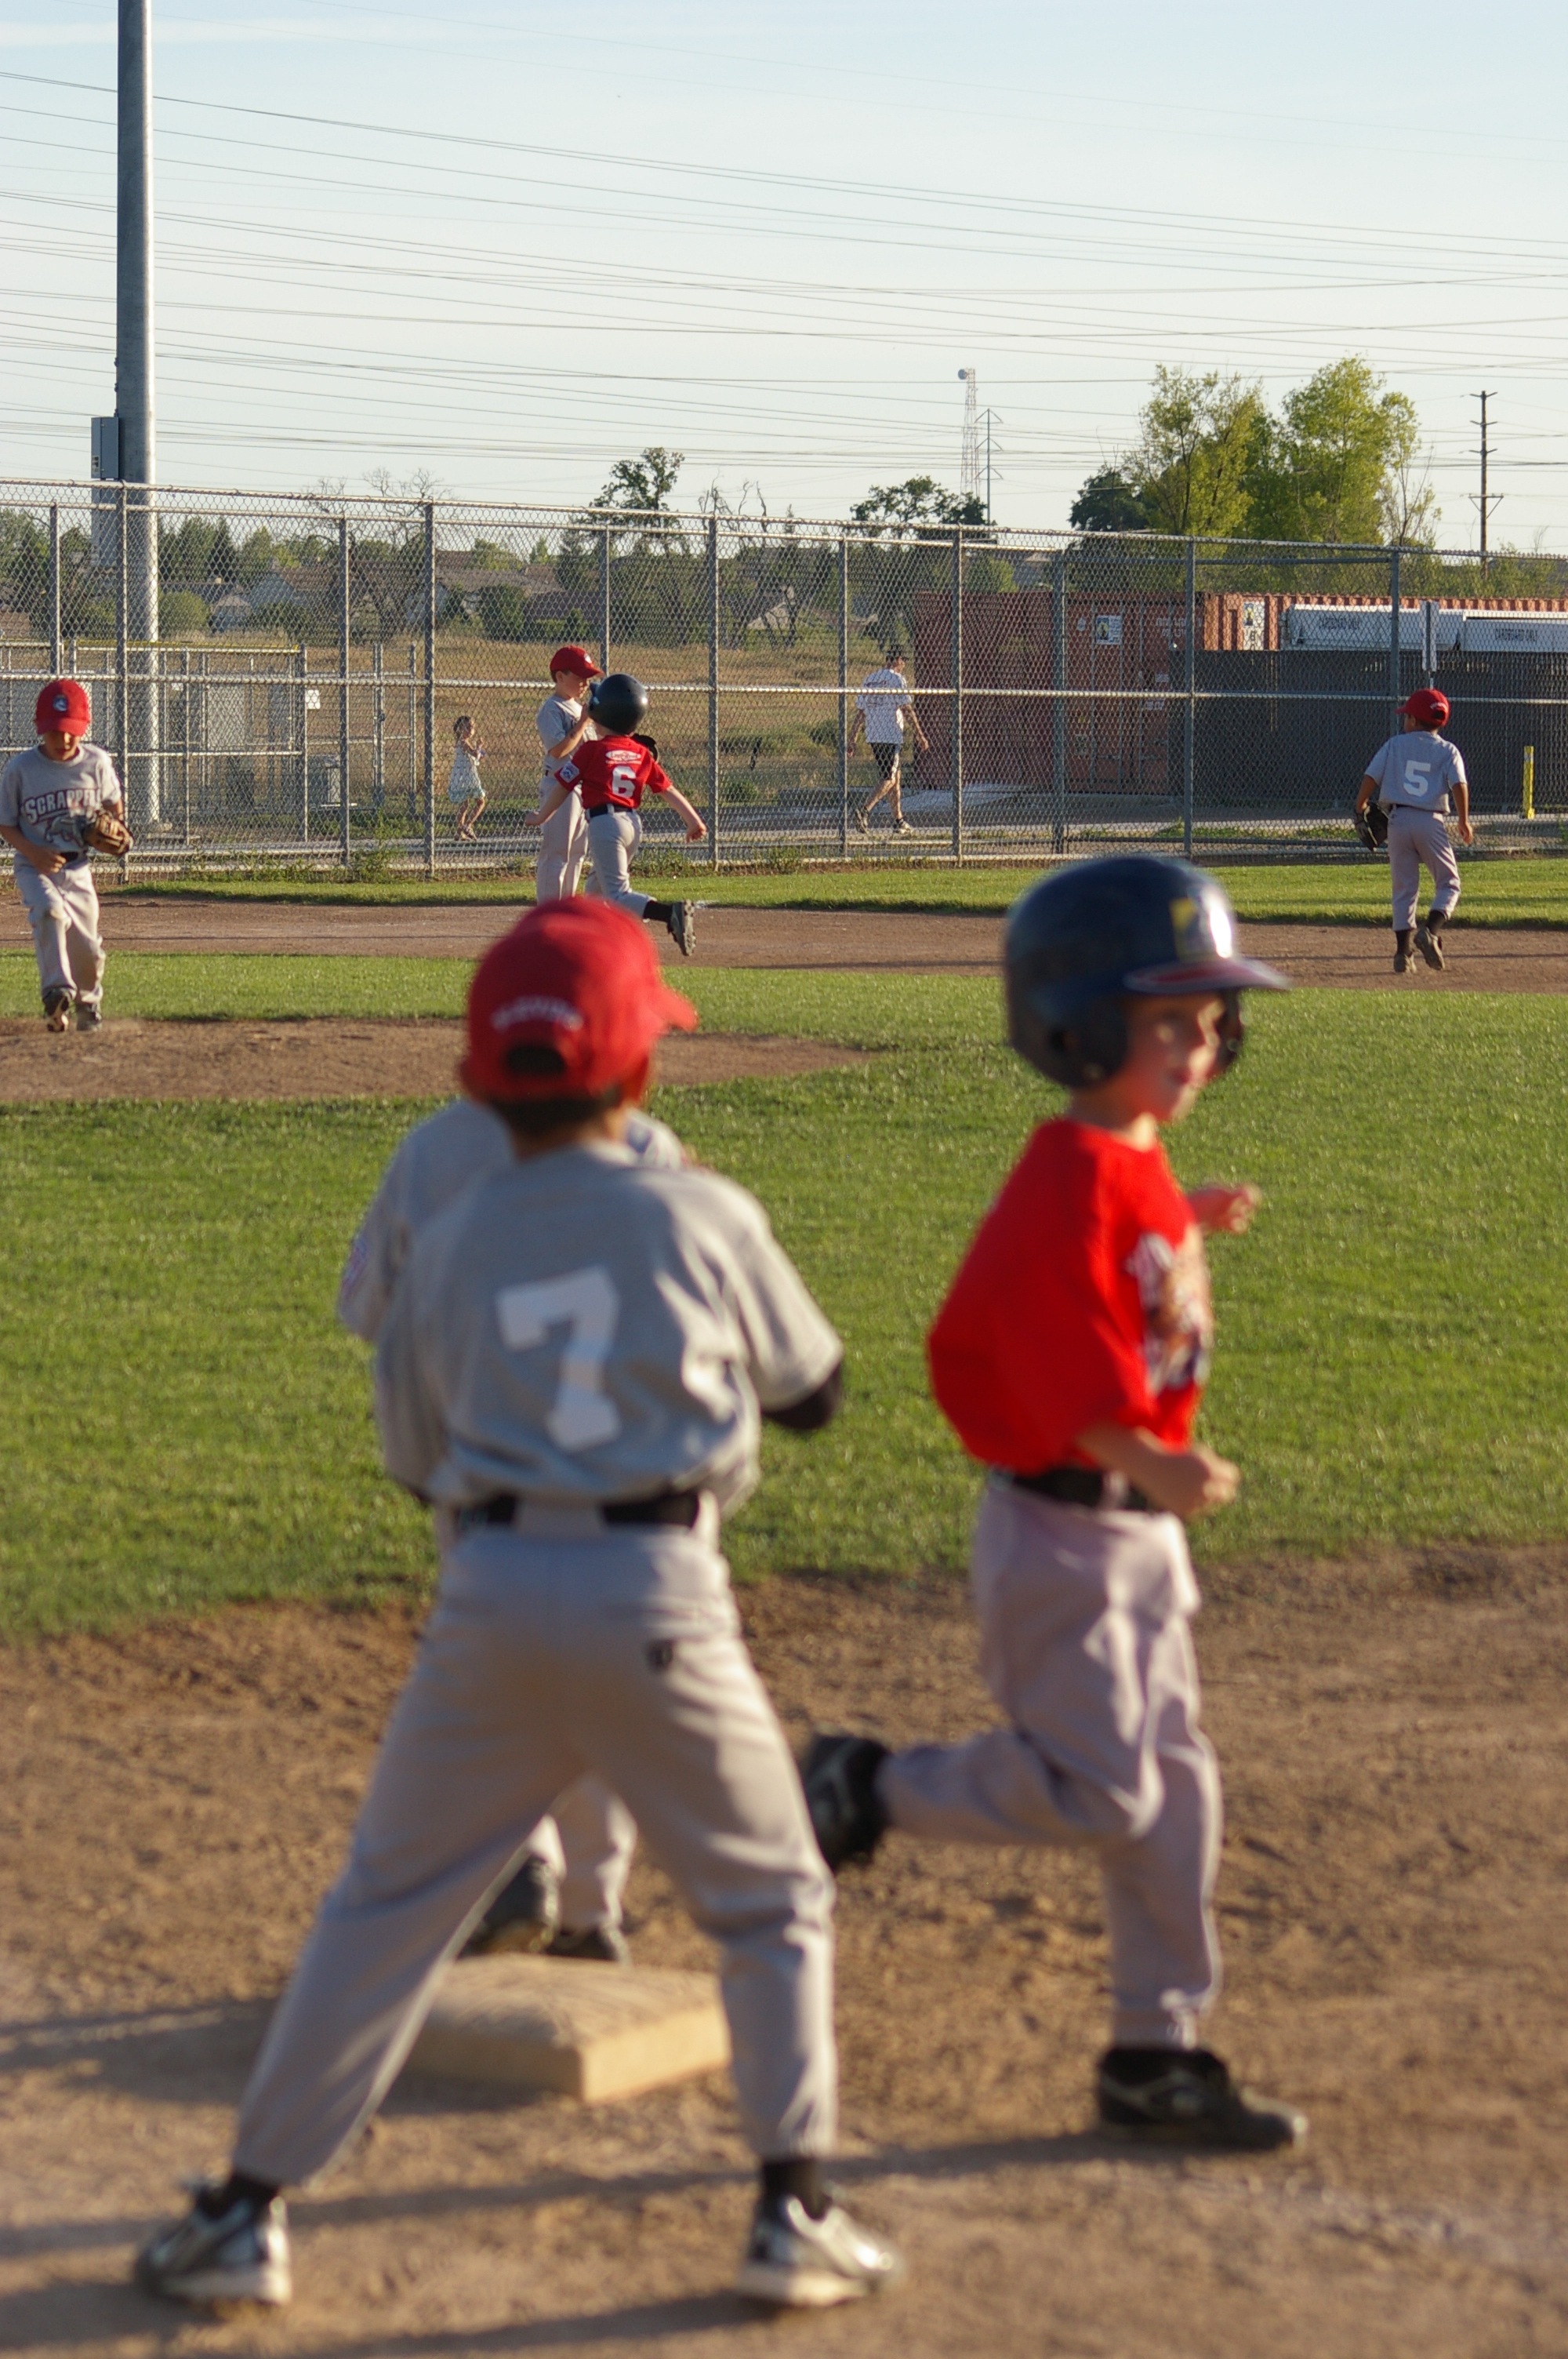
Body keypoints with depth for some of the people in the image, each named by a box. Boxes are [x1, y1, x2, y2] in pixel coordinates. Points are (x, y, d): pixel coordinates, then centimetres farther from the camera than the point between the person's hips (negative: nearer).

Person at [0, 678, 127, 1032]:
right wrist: (33, 852, -20)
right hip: (34, 867, -2)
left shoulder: (96, 763, -4)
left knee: (87, 948, 6)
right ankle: (57, 991, -41)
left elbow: (114, 804, 14)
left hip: (78, 869, 2)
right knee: (49, 910, -34)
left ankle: (89, 1000, 38)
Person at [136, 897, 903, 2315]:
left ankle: (249, 2213, 13)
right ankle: (796, 2212, 12)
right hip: (656, 1603, -2)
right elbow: (811, 1391, 12)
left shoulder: (450, 1248, 5)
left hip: (491, 1597, 2)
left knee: (388, 1909, 13)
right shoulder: (703, 1220, -2)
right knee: (774, 1906, 16)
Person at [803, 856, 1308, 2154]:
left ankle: (1158, 2055, 19)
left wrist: (1187, 1225, 28)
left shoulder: (1137, 1168, 11)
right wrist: (1149, 1460, -36)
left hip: (1137, 1529, 10)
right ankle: (867, 1788, 10)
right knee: (1094, 1789, -11)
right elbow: (1055, 1352, -29)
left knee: (1173, 1791, 11)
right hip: (1063, 1524, -10)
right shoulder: (1077, 1180, -19)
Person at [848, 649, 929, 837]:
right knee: (889, 780, -6)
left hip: (872, 737, 7)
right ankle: (865, 812, -24)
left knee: (896, 778, 16)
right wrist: (920, 736, -9)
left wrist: (853, 739, 15)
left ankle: (899, 822, 18)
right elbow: (907, 710, -12)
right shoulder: (896, 679, -7)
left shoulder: (869, 679, 13)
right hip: (891, 737, -7)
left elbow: (860, 712, 13)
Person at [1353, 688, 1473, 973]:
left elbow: (1371, 778, 2)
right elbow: (1459, 784, -9)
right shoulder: (1447, 751, 5)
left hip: (1399, 819, 2)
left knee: (1404, 888, 8)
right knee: (1448, 883, 10)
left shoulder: (1394, 745, 7)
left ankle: (1402, 951, 2)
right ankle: (1430, 931, -15)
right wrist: (1463, 821, -1)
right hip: (1431, 822, -2)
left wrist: (1360, 808, 14)